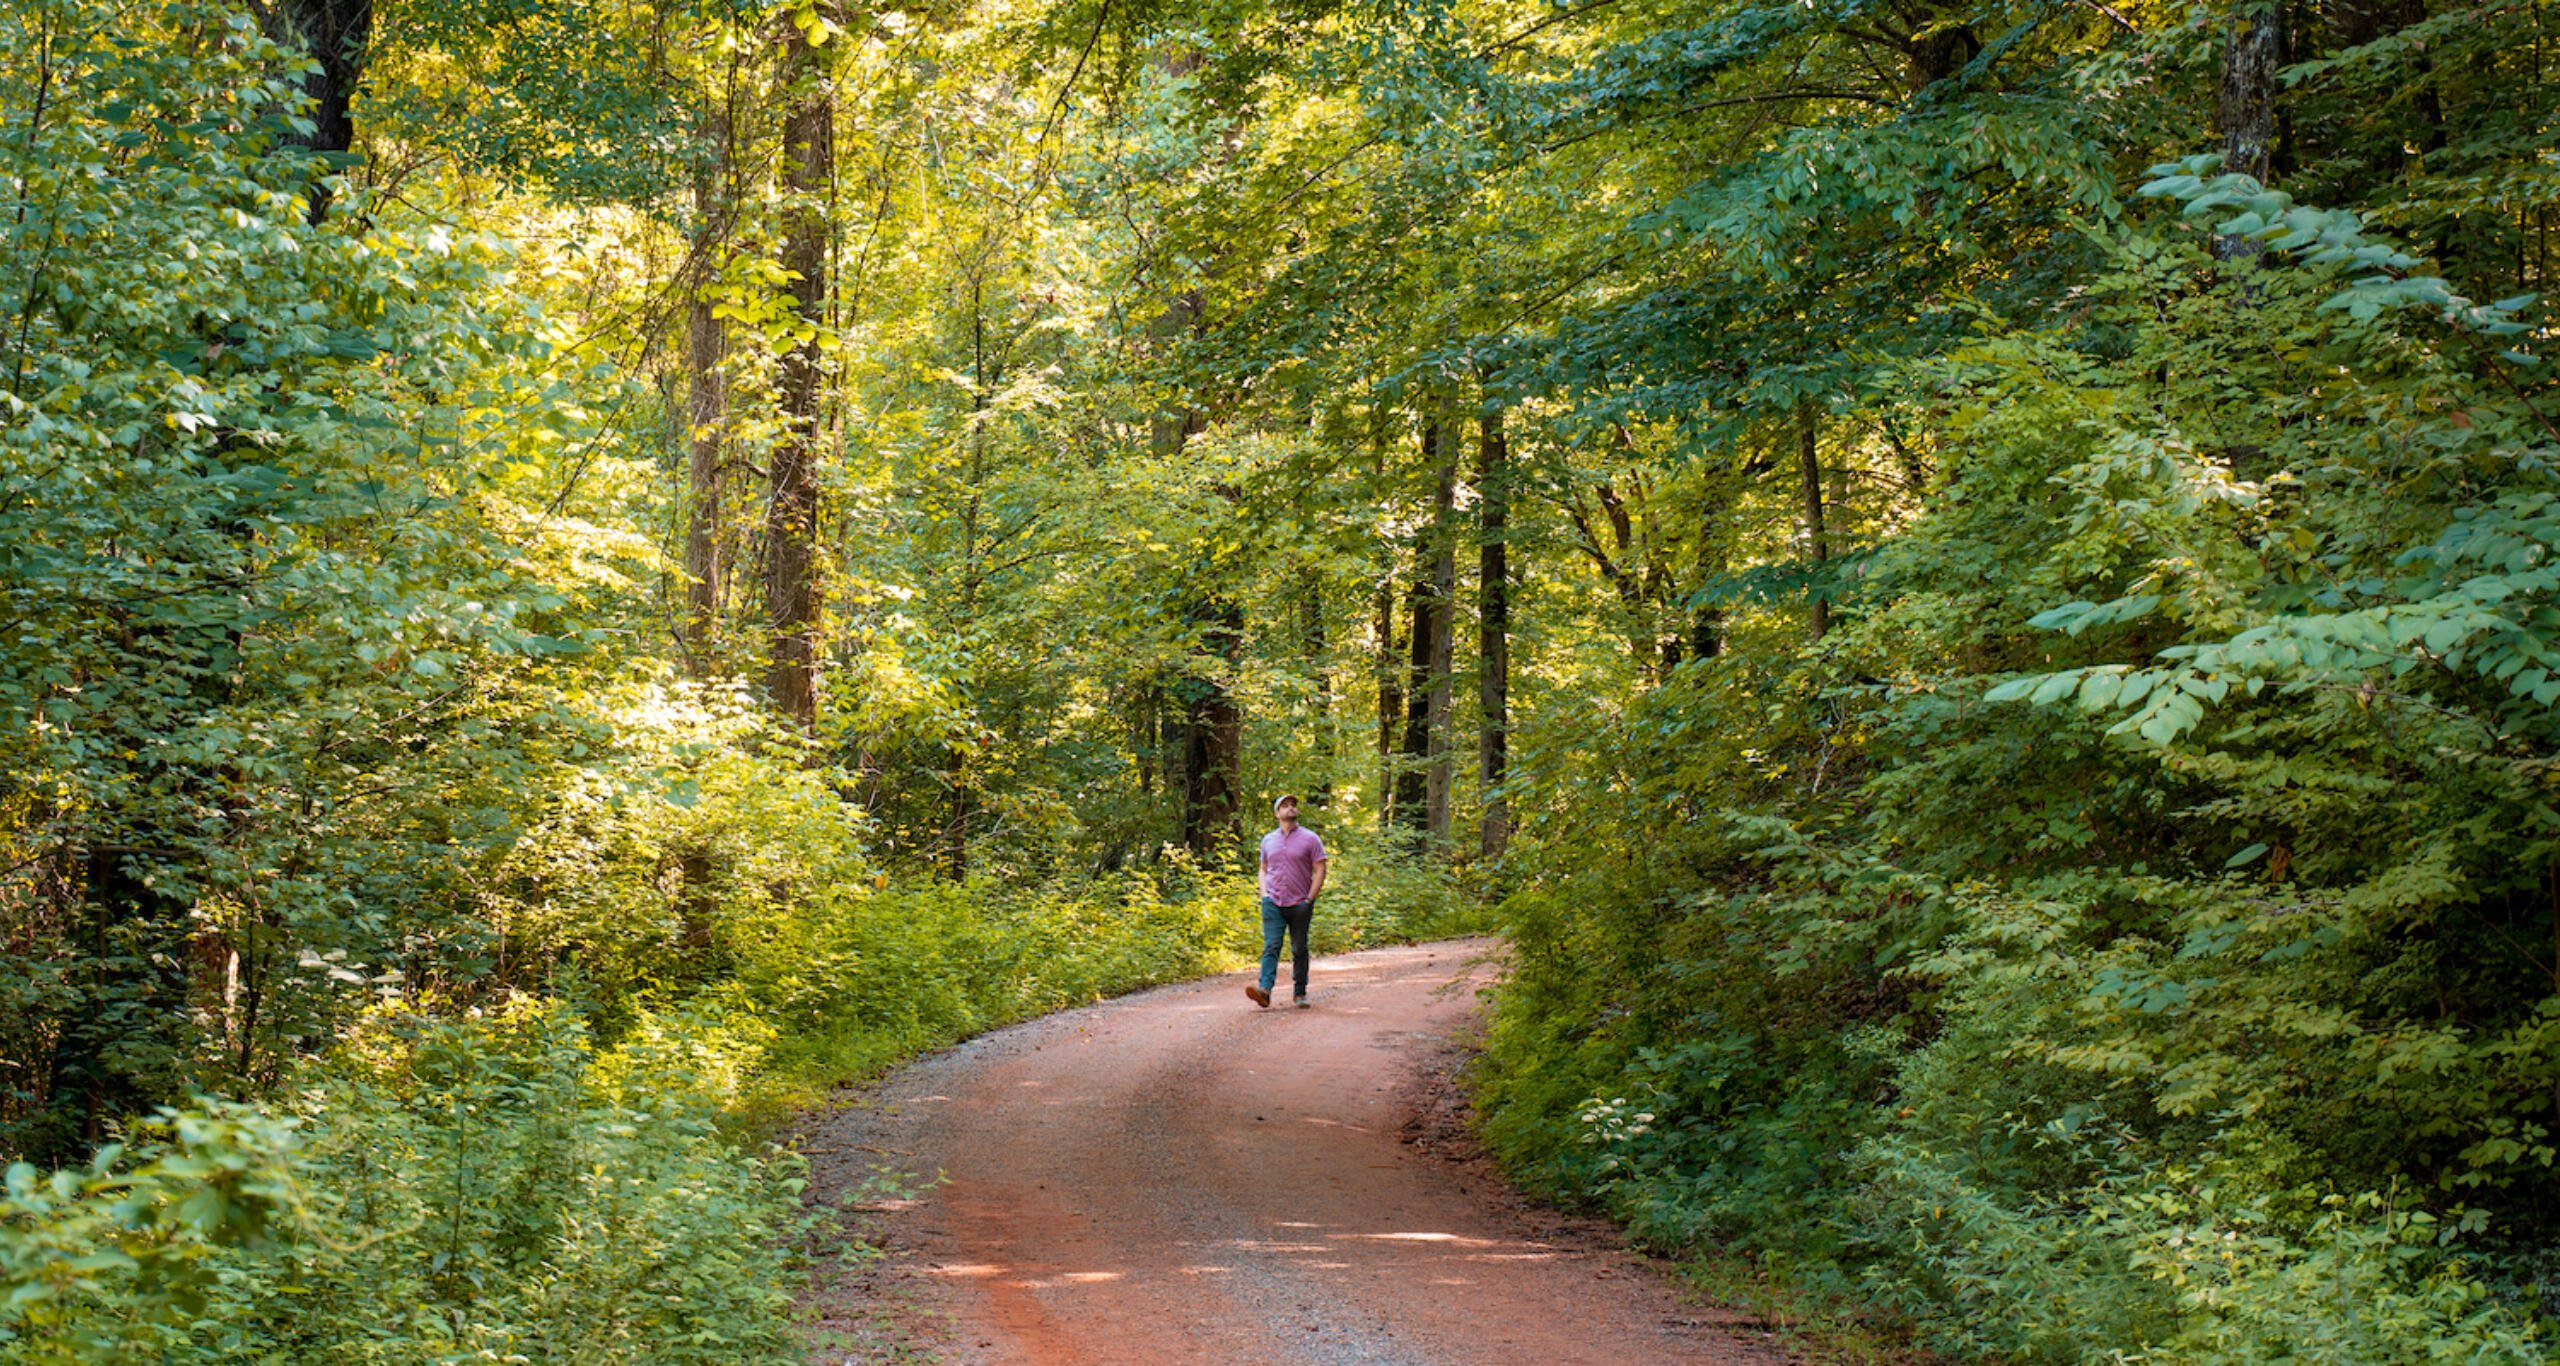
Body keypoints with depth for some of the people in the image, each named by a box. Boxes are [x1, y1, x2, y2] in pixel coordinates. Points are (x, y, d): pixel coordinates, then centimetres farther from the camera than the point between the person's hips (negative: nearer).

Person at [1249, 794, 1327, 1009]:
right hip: (1273, 903, 2)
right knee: (1271, 947, -13)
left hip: (1299, 905, -2)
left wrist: (1309, 899, -8)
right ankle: (1265, 990, -27)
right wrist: (1264, 894, 6)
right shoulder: (1268, 840, 13)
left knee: (1299, 950, 6)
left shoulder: (1309, 839, 2)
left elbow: (1320, 870, -1)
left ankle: (1300, 993, 17)